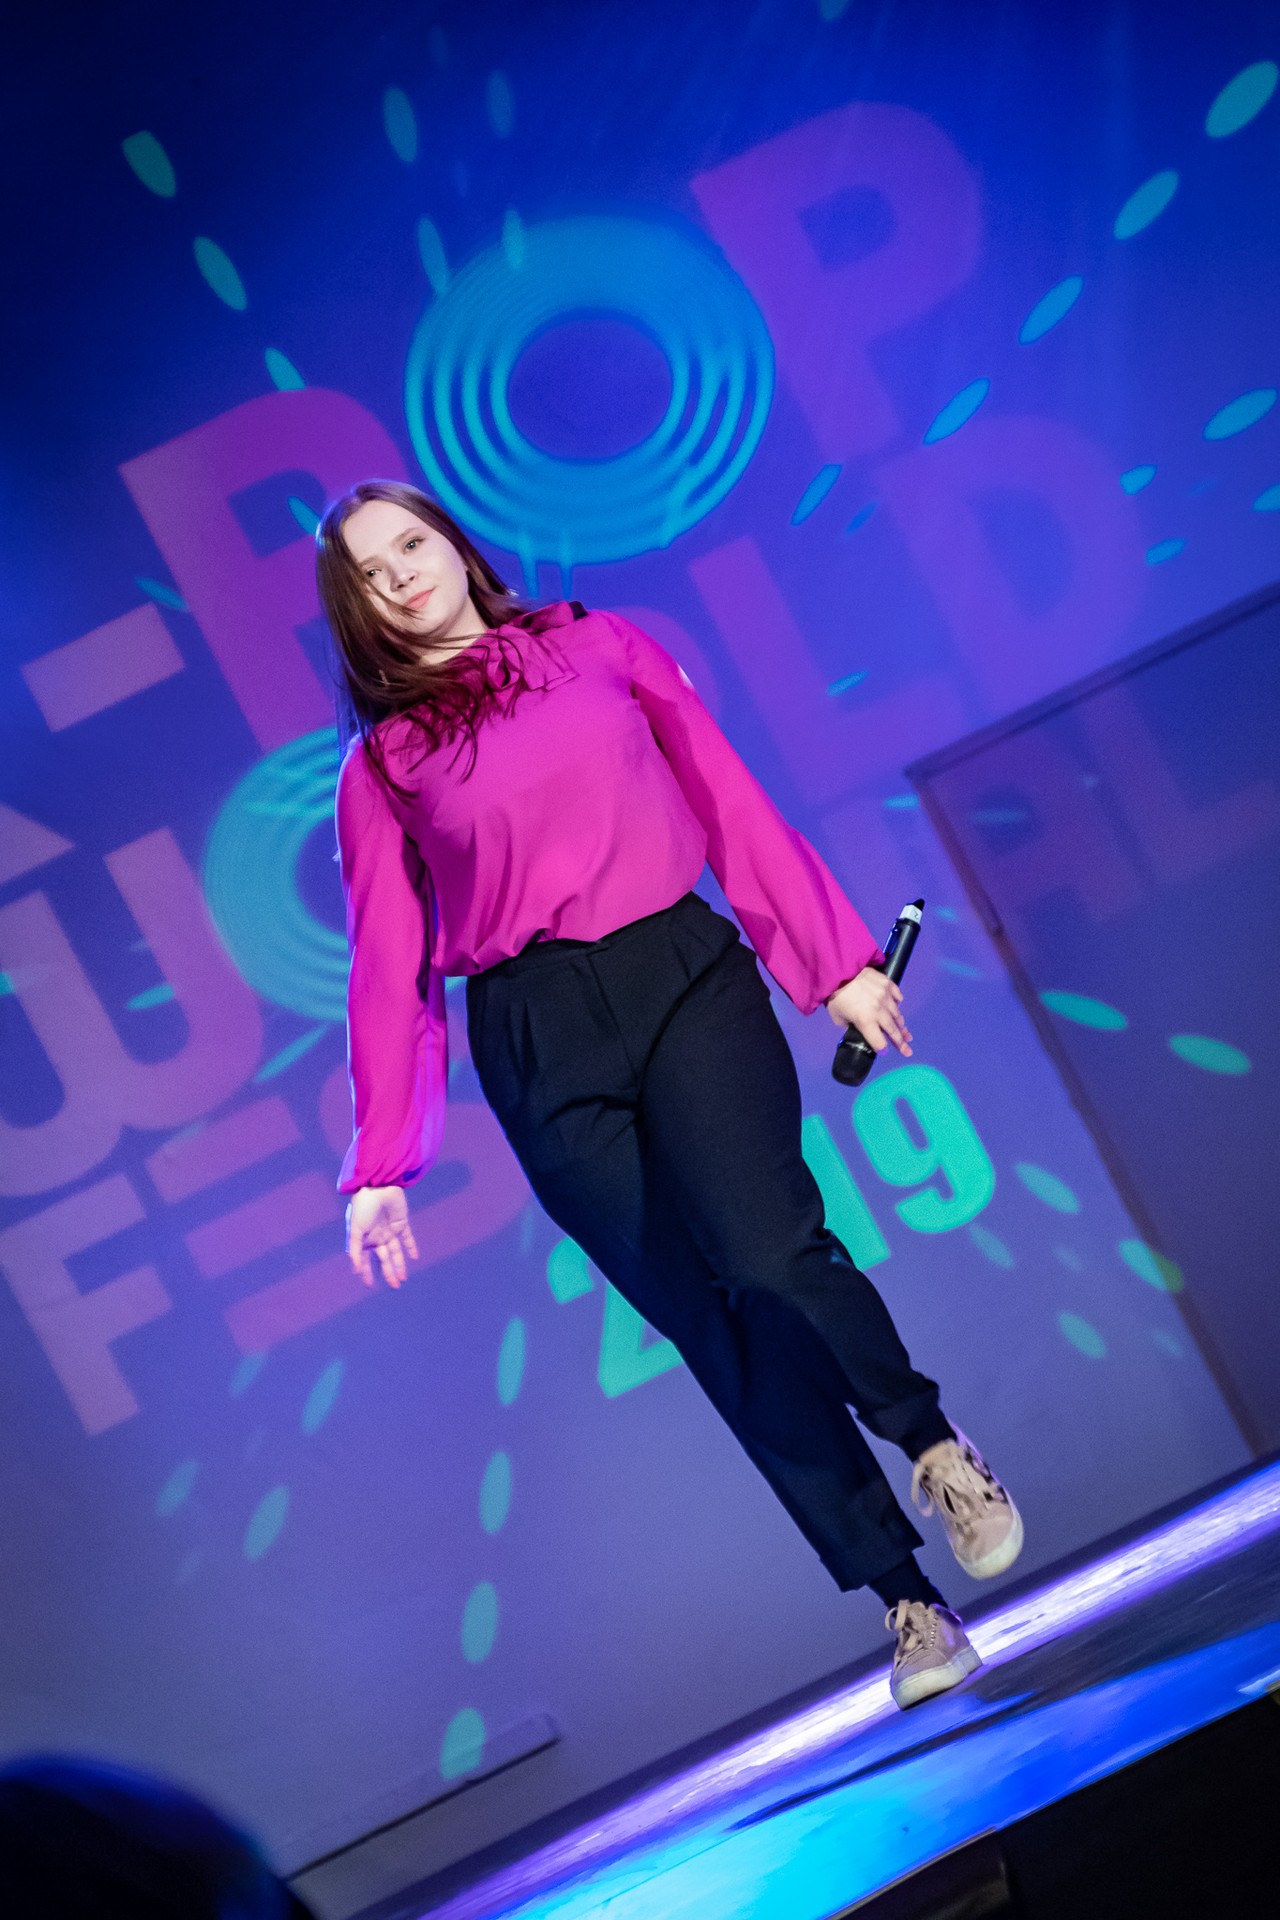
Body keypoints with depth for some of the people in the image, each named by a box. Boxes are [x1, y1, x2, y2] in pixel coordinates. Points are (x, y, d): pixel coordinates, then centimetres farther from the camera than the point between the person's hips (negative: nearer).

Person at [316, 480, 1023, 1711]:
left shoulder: (601, 649, 15)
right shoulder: (379, 764, 13)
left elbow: (732, 803, 12)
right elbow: (388, 968, 9)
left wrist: (836, 961, 6)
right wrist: (381, 1167, 4)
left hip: (681, 973, 0)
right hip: (538, 1043, 0)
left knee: (767, 1258, -25)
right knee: (717, 1332, -3)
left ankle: (931, 1442, 2)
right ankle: (906, 1598, 8)